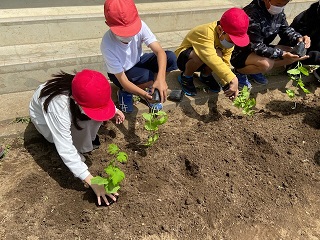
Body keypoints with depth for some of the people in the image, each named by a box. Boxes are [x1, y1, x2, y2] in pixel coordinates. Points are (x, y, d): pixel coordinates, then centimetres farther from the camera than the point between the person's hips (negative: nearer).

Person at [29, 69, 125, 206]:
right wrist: (93, 182, -42)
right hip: (44, 116, -4)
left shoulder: (85, 91, -31)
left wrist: (113, 109, -19)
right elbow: (66, 151, -43)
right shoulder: (59, 107, -46)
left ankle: (89, 137, 2)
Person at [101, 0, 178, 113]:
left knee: (171, 58, -21)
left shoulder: (140, 25, -27)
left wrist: (161, 78, -50)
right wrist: (145, 95, -45)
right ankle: (125, 92, -3)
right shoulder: (108, 45, -34)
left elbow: (160, 51, -33)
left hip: (138, 62, 4)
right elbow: (123, 81, -31)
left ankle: (151, 90, -1)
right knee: (149, 77, -34)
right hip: (121, 73, -4)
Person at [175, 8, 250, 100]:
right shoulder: (206, 32, -35)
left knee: (218, 55, -28)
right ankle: (186, 77, -8)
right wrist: (232, 79, -55)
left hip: (203, 63, 6)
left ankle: (205, 75, 3)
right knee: (200, 56, -39)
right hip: (183, 58, -5)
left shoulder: (228, 38, -11)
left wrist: (228, 84, -30)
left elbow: (225, 63, -15)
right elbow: (211, 58, -49)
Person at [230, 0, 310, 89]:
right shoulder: (252, 14, -28)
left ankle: (256, 69, 7)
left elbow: (285, 29, 8)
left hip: (261, 49, 9)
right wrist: (282, 54, -32)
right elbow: (256, 47, -29)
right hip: (241, 53, -8)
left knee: (293, 55, -1)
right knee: (266, 64, -36)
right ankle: (240, 72, -6)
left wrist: (298, 38, -14)